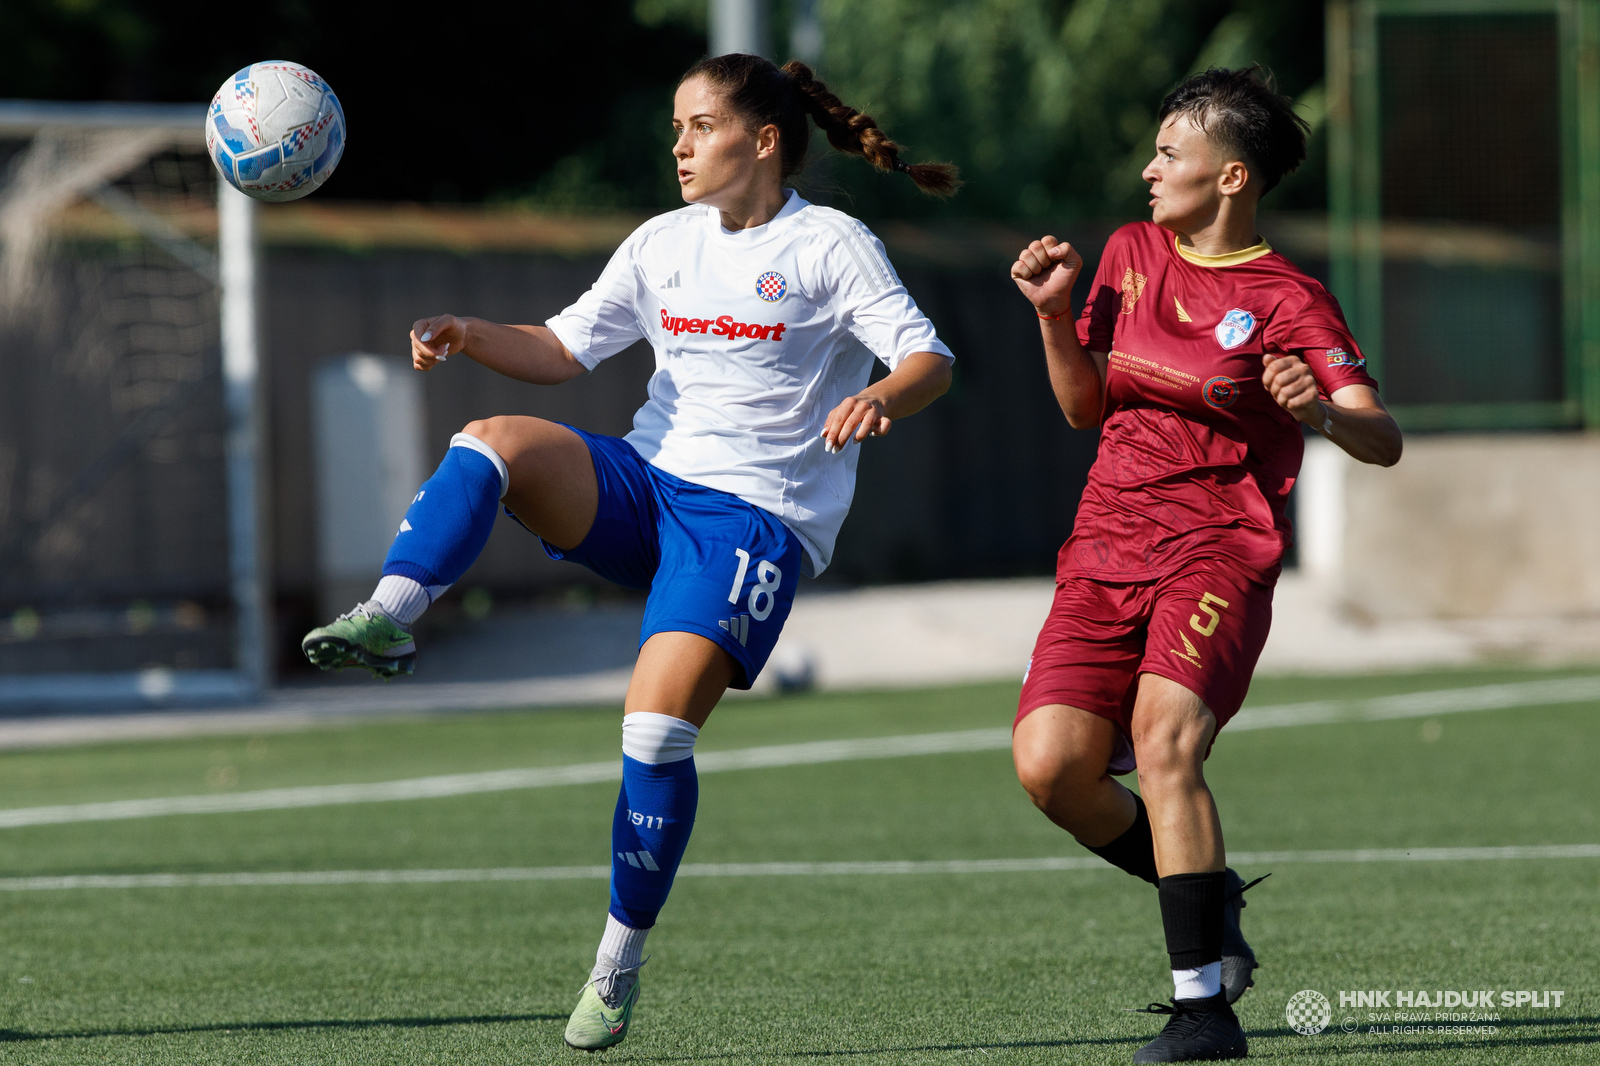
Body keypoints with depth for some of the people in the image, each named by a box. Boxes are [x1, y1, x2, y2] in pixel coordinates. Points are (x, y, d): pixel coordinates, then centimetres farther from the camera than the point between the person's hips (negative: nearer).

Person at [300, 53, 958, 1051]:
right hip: (645, 483, 5)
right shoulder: (666, 242, 13)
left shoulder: (829, 245, -4)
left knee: (659, 723, -19)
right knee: (494, 442, -23)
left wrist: (879, 399, -33)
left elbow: (930, 360, -11)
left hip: (755, 517, -5)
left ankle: (620, 965, -6)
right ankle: (390, 616, -33)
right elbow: (565, 349, 14)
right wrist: (470, 336, -4)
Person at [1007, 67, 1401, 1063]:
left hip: (1219, 552, -6)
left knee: (1164, 737, -29)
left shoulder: (1288, 299, -4)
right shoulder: (1131, 252, 14)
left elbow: (1384, 440, -11)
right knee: (1050, 761, -13)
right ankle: (1204, 894, 14)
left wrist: (1323, 413, -32)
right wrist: (1054, 313, 5)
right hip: (1106, 552, 6)